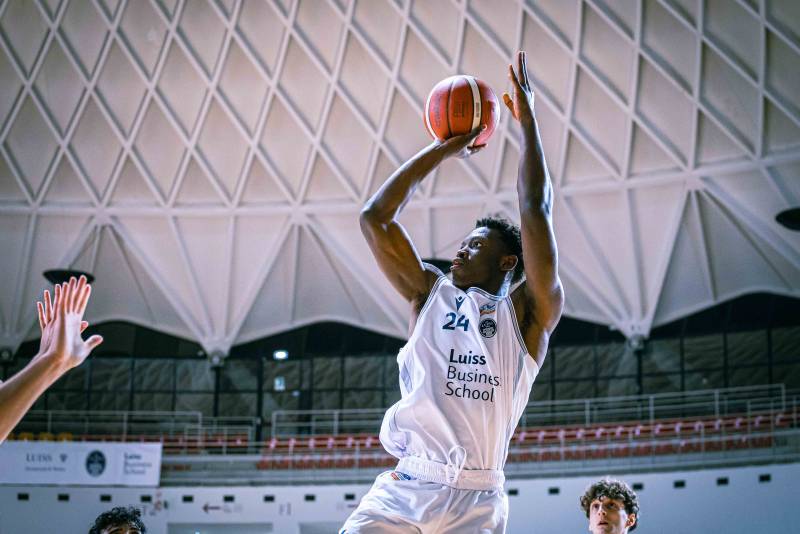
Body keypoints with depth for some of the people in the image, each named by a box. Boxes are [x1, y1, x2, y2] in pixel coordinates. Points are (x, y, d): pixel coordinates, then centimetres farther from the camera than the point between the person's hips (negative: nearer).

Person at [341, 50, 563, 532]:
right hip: (403, 489, 2)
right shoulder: (431, 293, 18)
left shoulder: (528, 313, 9)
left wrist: (527, 121, 5)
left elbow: (536, 213, -1)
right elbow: (375, 219, 15)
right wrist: (443, 149, 19)